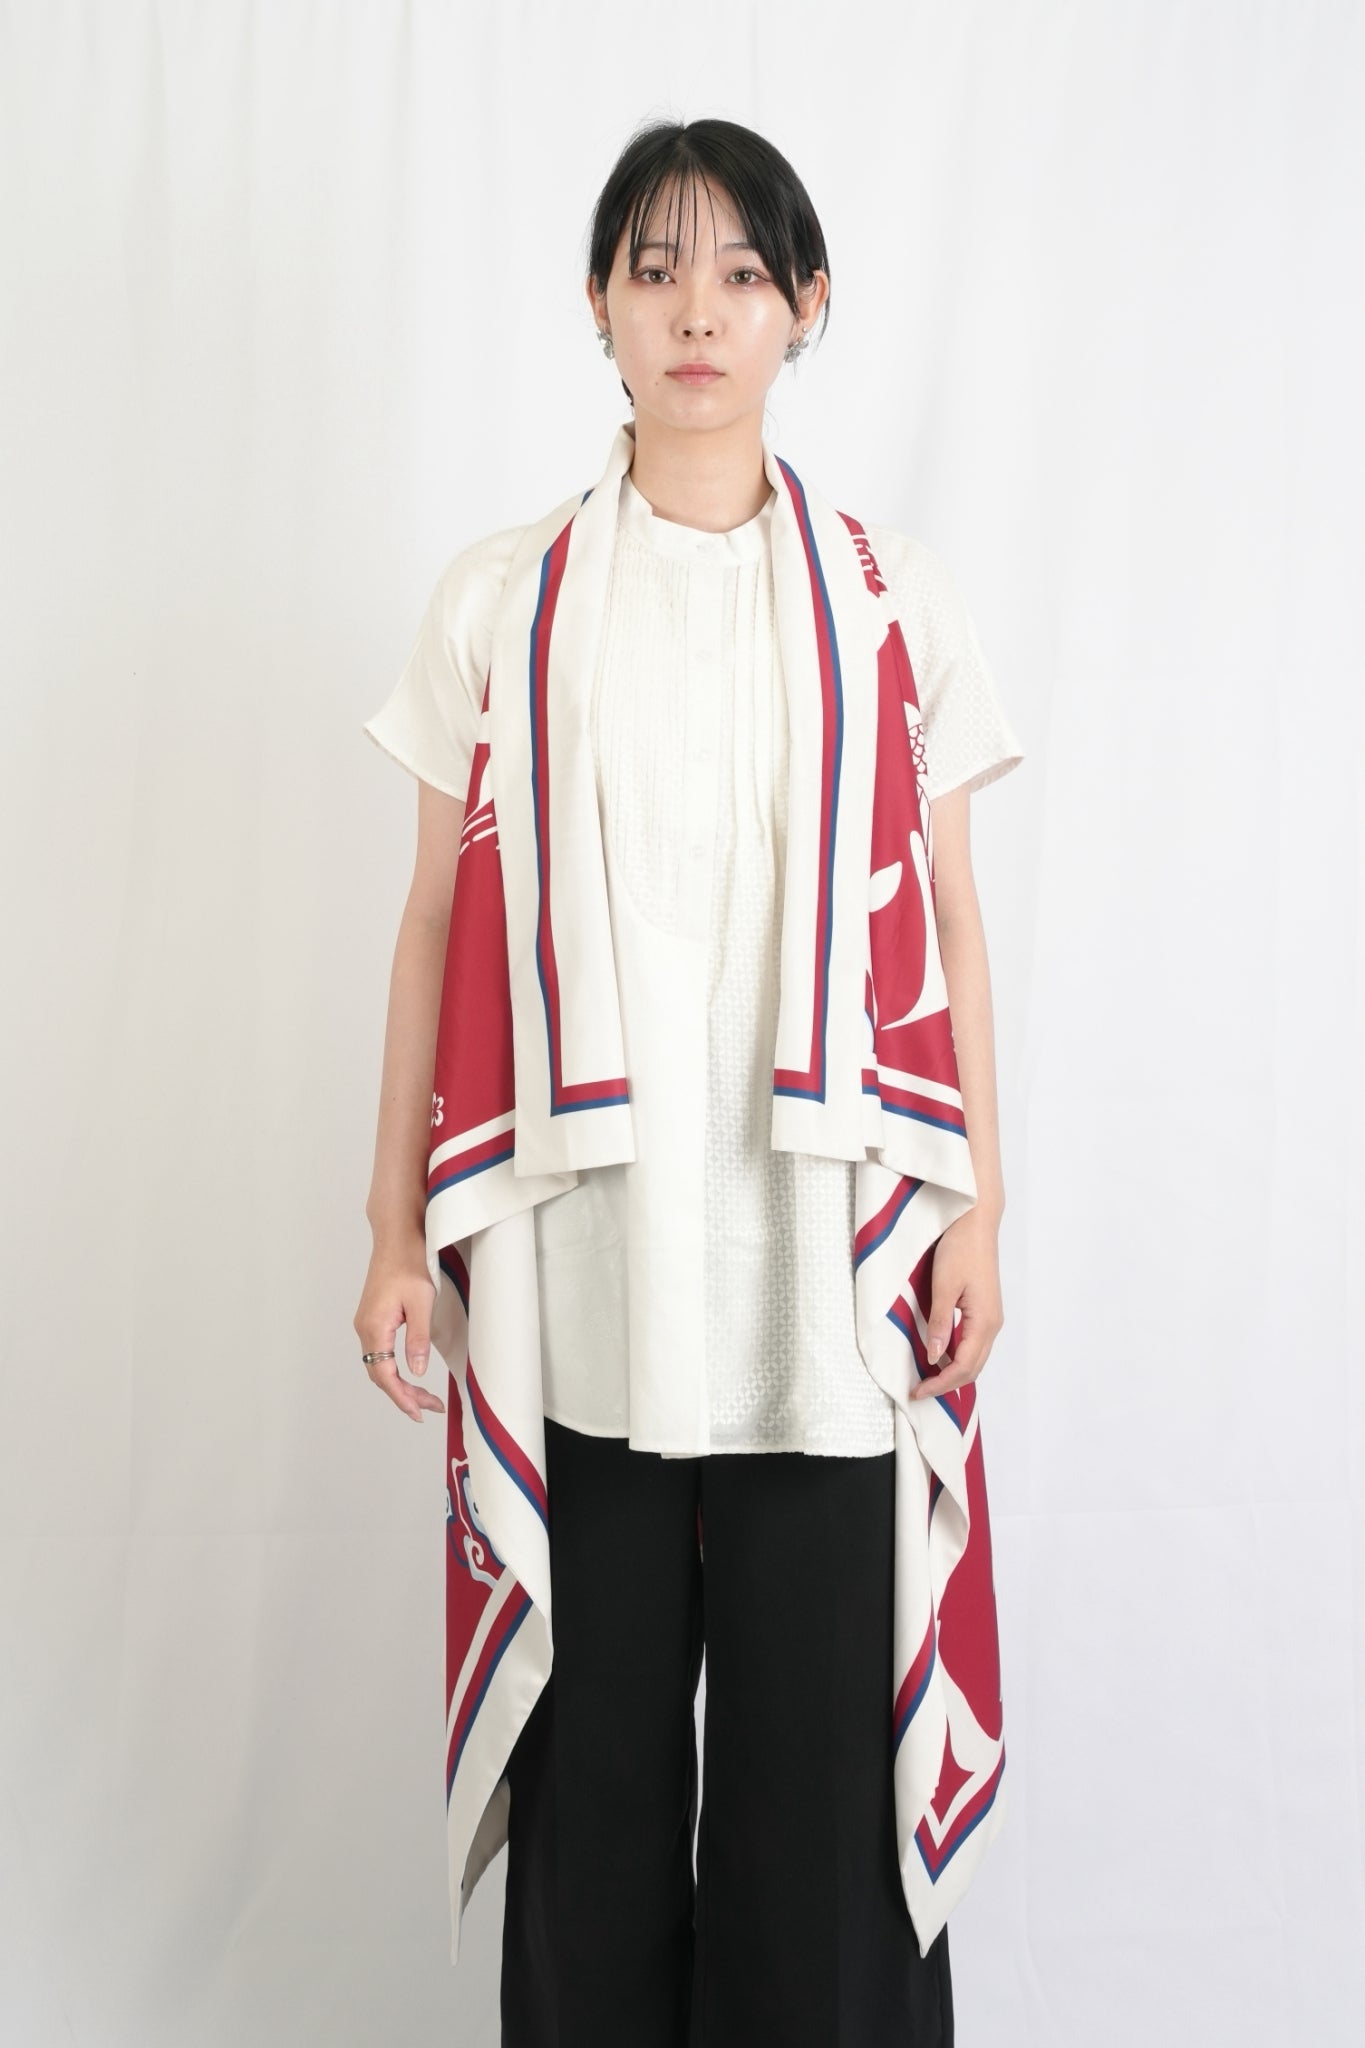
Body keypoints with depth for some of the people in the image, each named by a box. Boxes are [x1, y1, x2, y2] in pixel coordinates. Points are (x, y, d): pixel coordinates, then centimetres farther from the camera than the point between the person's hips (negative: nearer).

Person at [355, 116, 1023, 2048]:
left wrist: (980, 1202, 2)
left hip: (822, 1265, 0)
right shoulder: (498, 597, 7)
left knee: (823, 1735, 5)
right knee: (593, 1748, 9)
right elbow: (438, 926, 7)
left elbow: (950, 920, 9)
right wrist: (398, 1230, 3)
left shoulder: (896, 591, 8)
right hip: (577, 1266, 0)